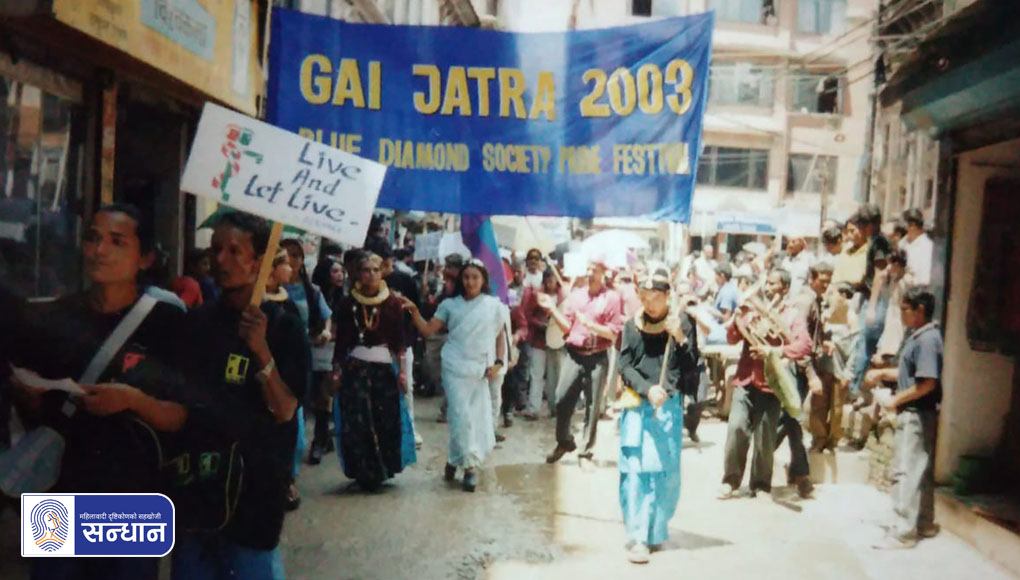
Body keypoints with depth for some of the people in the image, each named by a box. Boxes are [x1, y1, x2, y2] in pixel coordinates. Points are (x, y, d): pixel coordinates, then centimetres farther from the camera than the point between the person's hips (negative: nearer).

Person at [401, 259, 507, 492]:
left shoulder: (494, 305, 5)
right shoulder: (450, 304, 5)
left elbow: (501, 335, 10)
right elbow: (427, 330, 0)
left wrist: (498, 363, -2)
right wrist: (414, 311, -15)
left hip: (480, 369, 1)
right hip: (455, 367, -1)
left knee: (479, 417, 5)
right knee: (461, 416, -7)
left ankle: (456, 459, 23)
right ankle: (469, 465, 5)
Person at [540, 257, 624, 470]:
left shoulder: (612, 298, -2)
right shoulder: (575, 295, 8)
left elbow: (613, 333, -6)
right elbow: (566, 327, 6)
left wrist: (590, 324, -17)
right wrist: (552, 308, -5)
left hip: (597, 358, -3)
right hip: (573, 355, 3)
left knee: (592, 407, 5)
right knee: (562, 401, 4)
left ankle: (585, 453, 16)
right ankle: (563, 442, 28)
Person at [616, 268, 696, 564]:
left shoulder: (681, 323, -1)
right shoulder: (632, 325, 2)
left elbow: (691, 368, -4)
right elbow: (624, 366, 0)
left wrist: (680, 339, -19)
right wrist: (648, 389, -16)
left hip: (669, 406, 0)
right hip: (637, 404, 0)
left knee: (665, 470, 6)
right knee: (635, 470, -4)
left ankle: (656, 531, 24)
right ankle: (638, 537, 1)